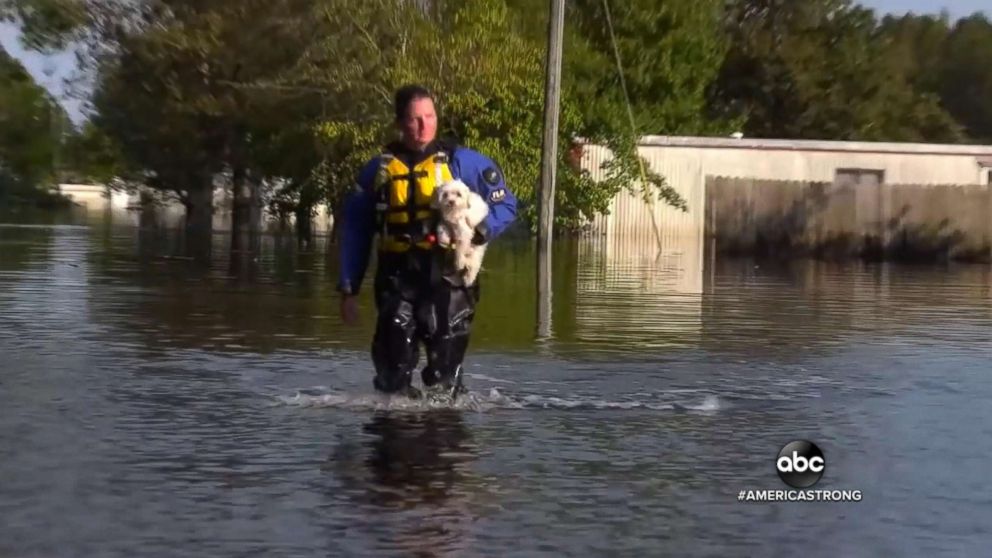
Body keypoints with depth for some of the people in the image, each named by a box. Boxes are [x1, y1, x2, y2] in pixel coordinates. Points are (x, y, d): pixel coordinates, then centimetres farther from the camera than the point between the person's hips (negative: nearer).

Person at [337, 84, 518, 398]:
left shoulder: (462, 162, 3)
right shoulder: (379, 169, 11)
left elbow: (506, 205, 8)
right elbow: (355, 231, 16)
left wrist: (481, 231, -13)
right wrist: (349, 289, 12)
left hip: (447, 277, -2)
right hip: (396, 278, 2)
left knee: (444, 369, -3)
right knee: (393, 369, -1)